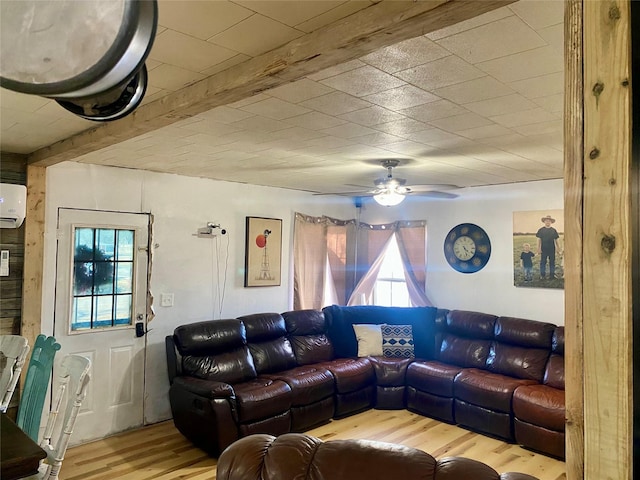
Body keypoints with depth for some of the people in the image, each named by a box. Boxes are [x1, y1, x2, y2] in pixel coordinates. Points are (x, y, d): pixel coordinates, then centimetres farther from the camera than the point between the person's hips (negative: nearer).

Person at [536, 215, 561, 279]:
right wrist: (539, 249, -5)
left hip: (552, 249, 2)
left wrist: (558, 249, 9)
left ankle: (552, 274, 15)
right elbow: (539, 240, 1)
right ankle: (542, 275, 6)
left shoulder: (554, 230, 8)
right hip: (544, 249, -2)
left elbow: (556, 240, 11)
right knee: (543, 262, 0)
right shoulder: (541, 230, 2)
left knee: (552, 262, 7)